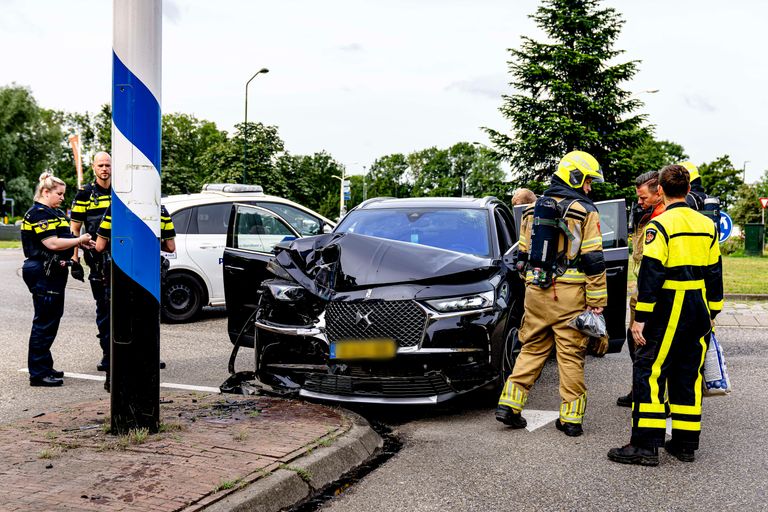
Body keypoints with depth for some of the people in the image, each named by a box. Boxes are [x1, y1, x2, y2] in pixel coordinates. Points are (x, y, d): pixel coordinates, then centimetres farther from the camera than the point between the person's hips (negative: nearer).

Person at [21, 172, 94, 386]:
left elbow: (65, 237, 24)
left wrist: (81, 243, 6)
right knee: (44, 322, -7)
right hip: (42, 274, -10)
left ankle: (45, 366, 25)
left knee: (52, 320, 15)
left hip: (55, 273, 10)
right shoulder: (37, 214, -13)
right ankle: (38, 373, -1)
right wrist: (79, 240, -12)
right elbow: (52, 243, -22)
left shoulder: (57, 213, 17)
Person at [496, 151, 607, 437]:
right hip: (570, 296, -4)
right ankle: (571, 418, 7)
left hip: (536, 293, 5)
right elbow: (593, 261, -9)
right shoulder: (585, 212, -5)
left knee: (532, 349, 14)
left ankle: (510, 404, 7)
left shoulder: (534, 210, 11)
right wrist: (596, 301, -6)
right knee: (571, 355, 3)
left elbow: (523, 255, 16)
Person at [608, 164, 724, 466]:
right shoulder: (707, 226, 10)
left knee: (649, 372, -4)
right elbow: (715, 272, 13)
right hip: (699, 310, 7)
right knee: (688, 375, 13)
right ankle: (685, 444, 18)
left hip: (669, 308, -7)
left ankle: (645, 445, -6)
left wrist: (640, 316, -13)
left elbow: (651, 273, -16)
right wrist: (712, 312, 19)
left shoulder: (660, 225, -11)